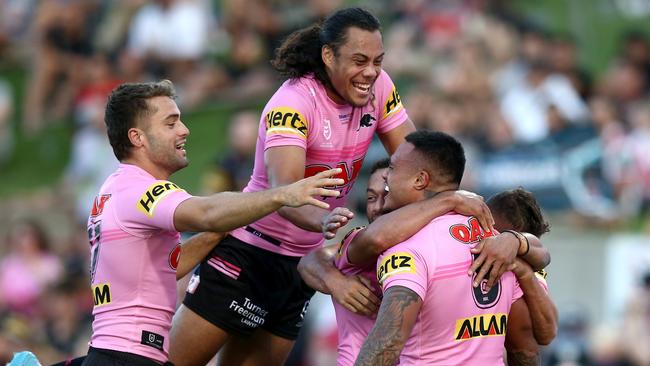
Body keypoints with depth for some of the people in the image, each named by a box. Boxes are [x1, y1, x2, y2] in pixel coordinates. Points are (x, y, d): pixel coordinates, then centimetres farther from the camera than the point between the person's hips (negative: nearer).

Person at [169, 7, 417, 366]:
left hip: (305, 261, 6)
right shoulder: (293, 103, -26)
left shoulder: (378, 88, -6)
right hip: (247, 249, -6)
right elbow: (282, 191, -38)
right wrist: (323, 222, -59)